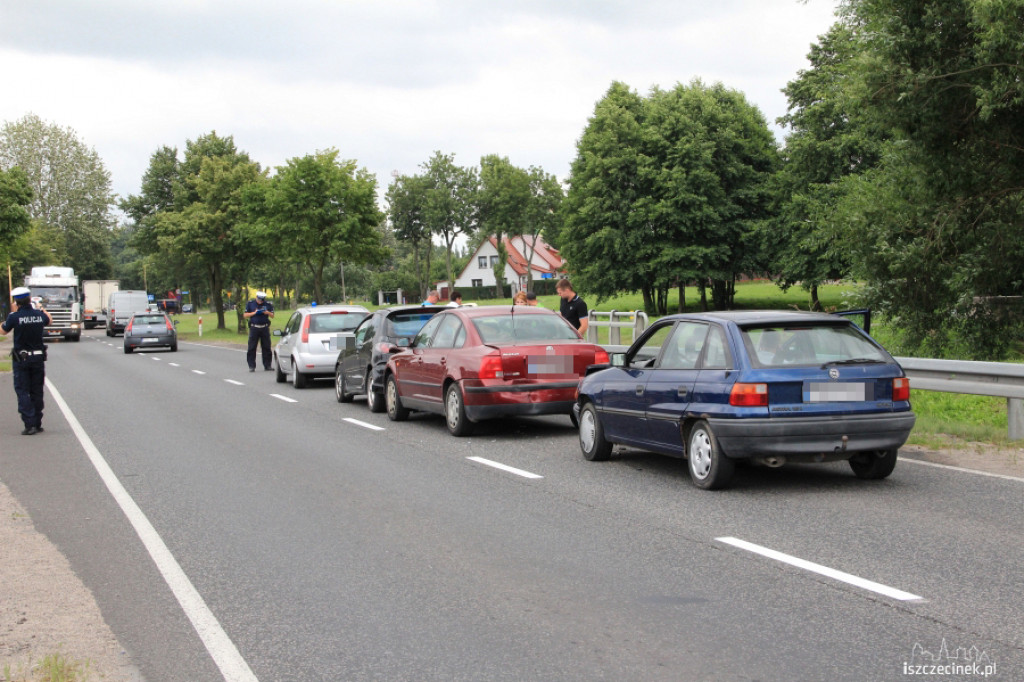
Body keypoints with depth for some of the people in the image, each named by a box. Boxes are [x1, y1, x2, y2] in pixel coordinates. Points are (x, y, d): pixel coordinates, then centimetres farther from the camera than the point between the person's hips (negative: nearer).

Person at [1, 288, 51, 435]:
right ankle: (37, 424, 16)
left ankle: (30, 424, -9)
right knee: (37, 392, 12)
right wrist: (41, 308, 37)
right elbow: (48, 320, 21)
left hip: (21, 358, -3)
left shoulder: (15, 316, -14)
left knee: (23, 392, 1)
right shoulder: (40, 315, -3)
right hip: (38, 357, 3)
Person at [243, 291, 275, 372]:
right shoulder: (250, 304, 5)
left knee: (266, 348, 2)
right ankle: (251, 366, 1)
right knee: (252, 348, -3)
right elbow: (245, 315, 5)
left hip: (265, 328, 1)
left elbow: (272, 316, 12)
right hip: (254, 328, -1)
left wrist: (268, 313, -9)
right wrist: (254, 313, -9)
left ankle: (267, 366, 8)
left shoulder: (268, 304, 7)